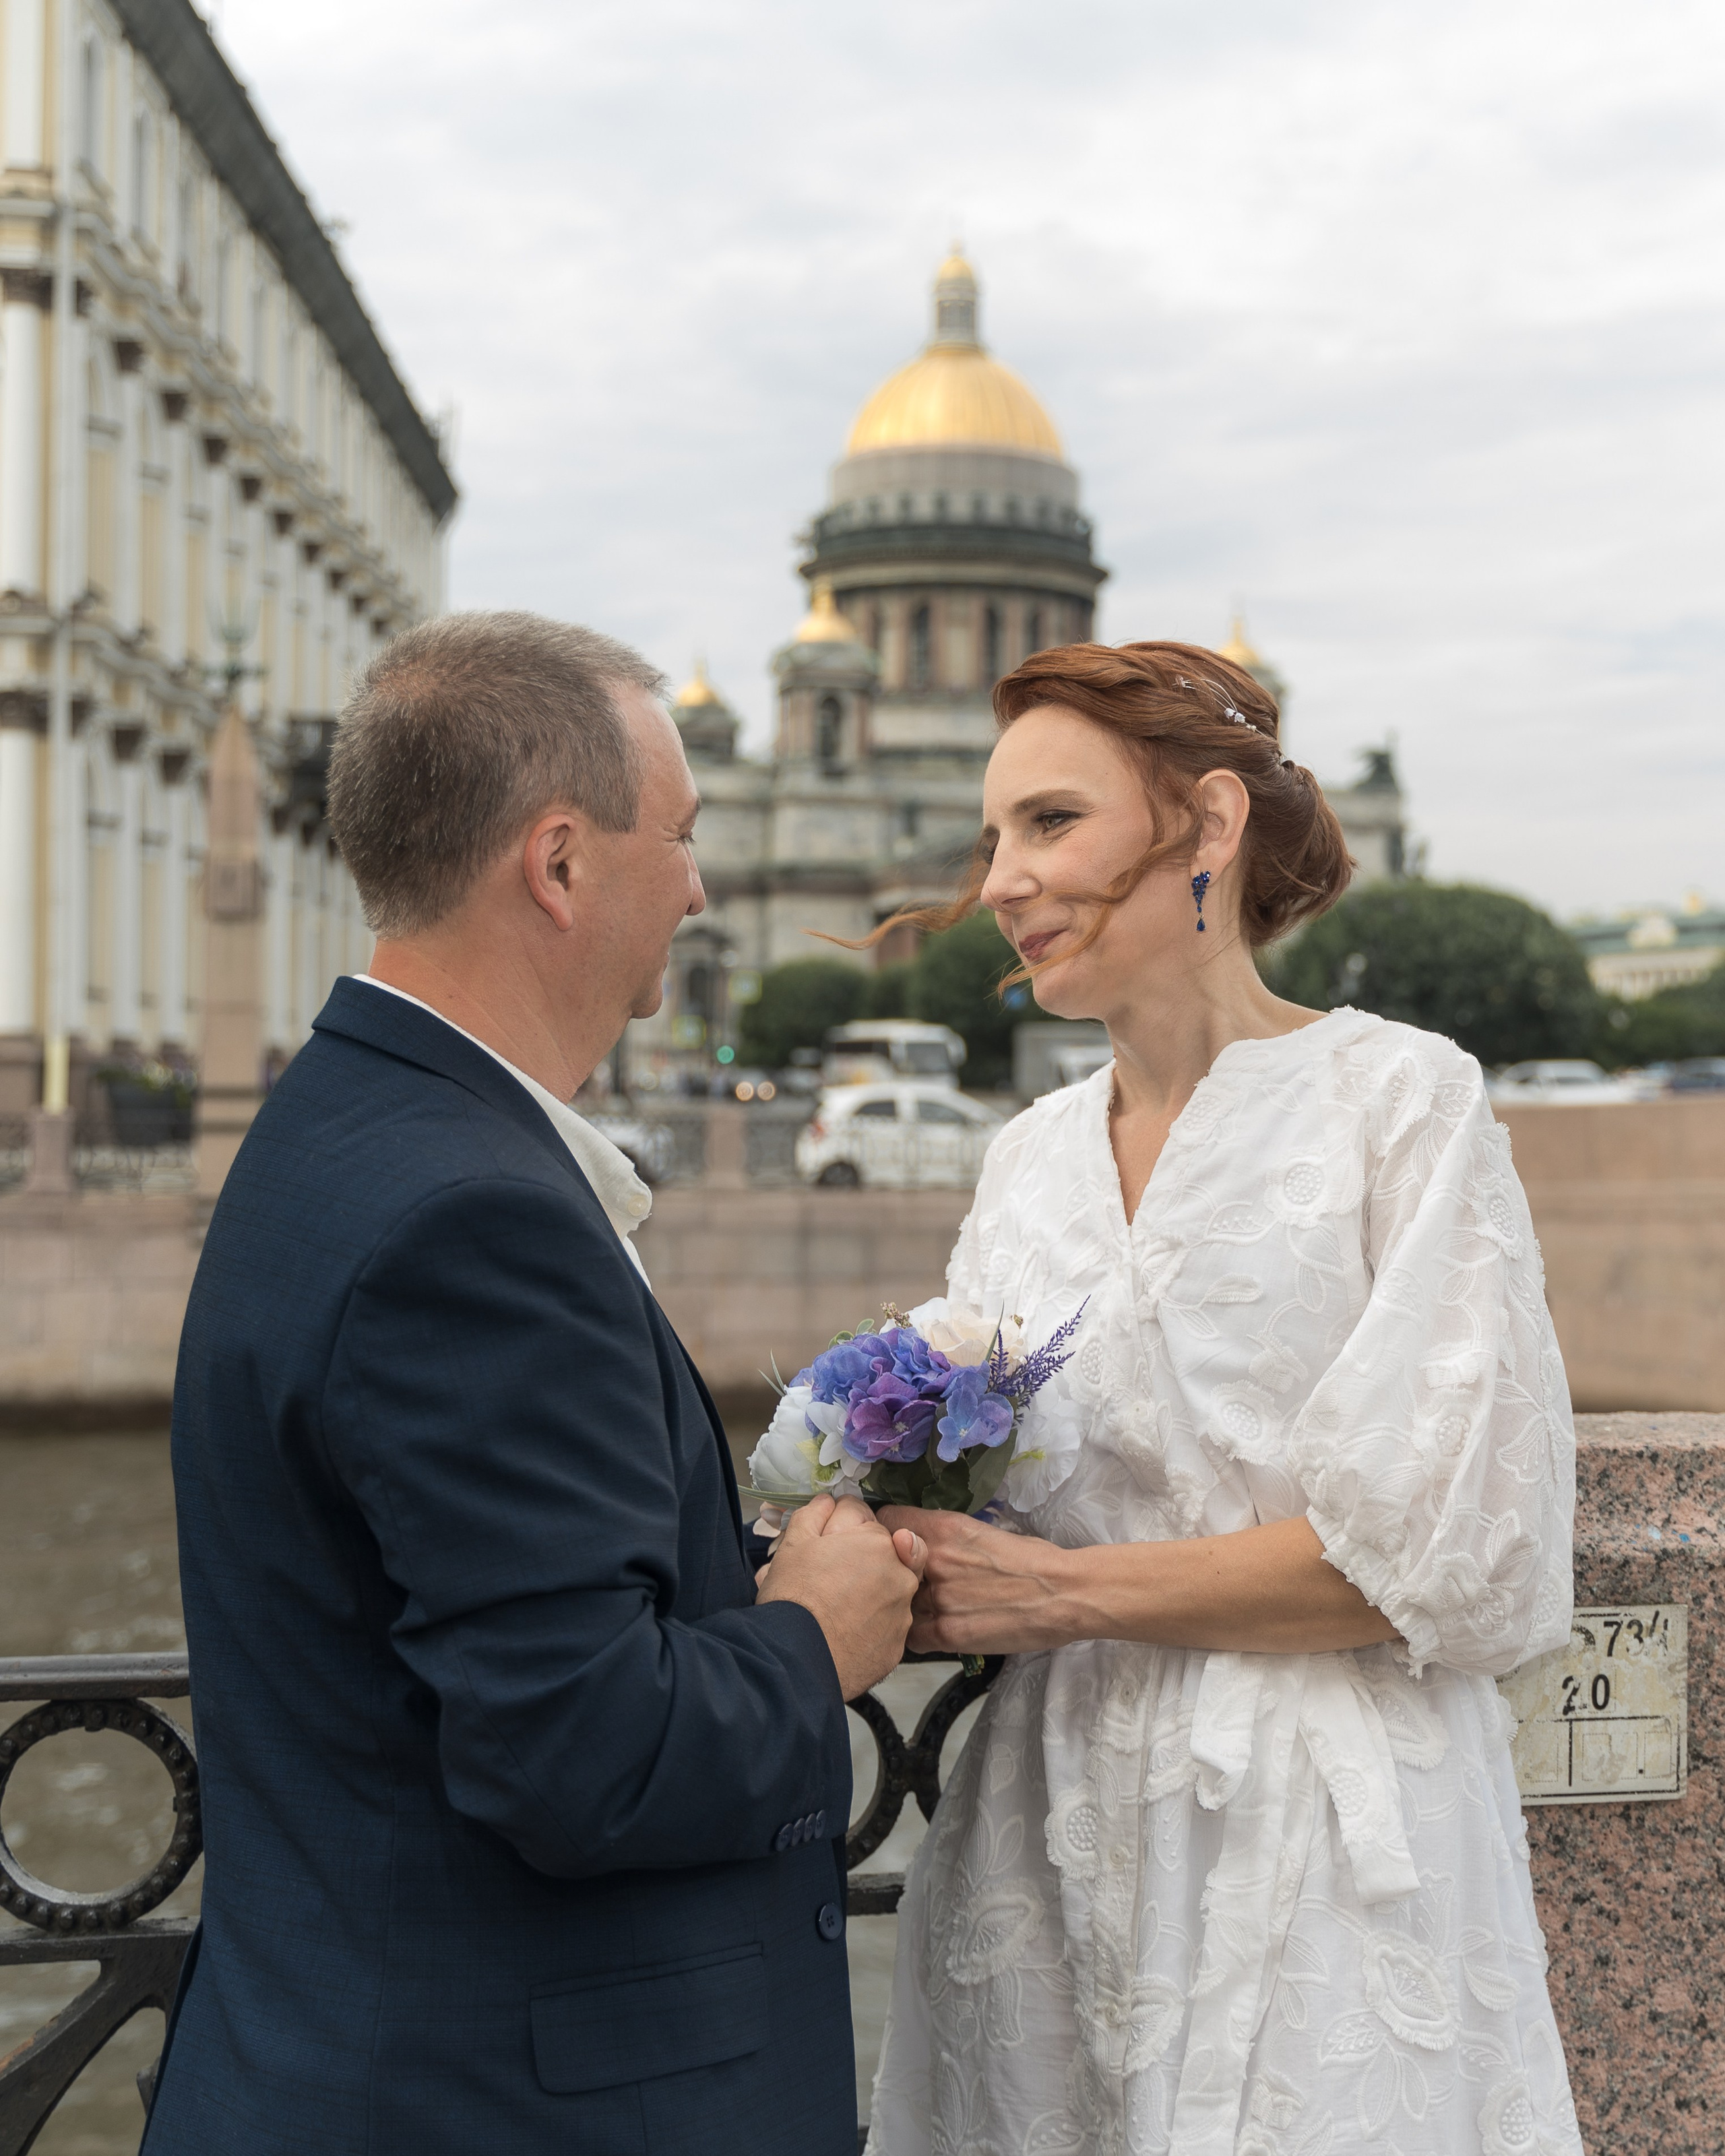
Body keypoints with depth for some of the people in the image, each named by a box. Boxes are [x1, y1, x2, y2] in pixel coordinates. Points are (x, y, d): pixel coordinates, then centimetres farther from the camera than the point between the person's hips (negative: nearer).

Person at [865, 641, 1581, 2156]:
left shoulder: (1398, 1100, -8)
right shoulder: (1032, 1155, 10)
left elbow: (1456, 1548, -15)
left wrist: (1067, 1593, -14)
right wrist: (908, 1576, -5)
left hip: (1313, 1850, -5)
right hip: (1050, 1841, 6)